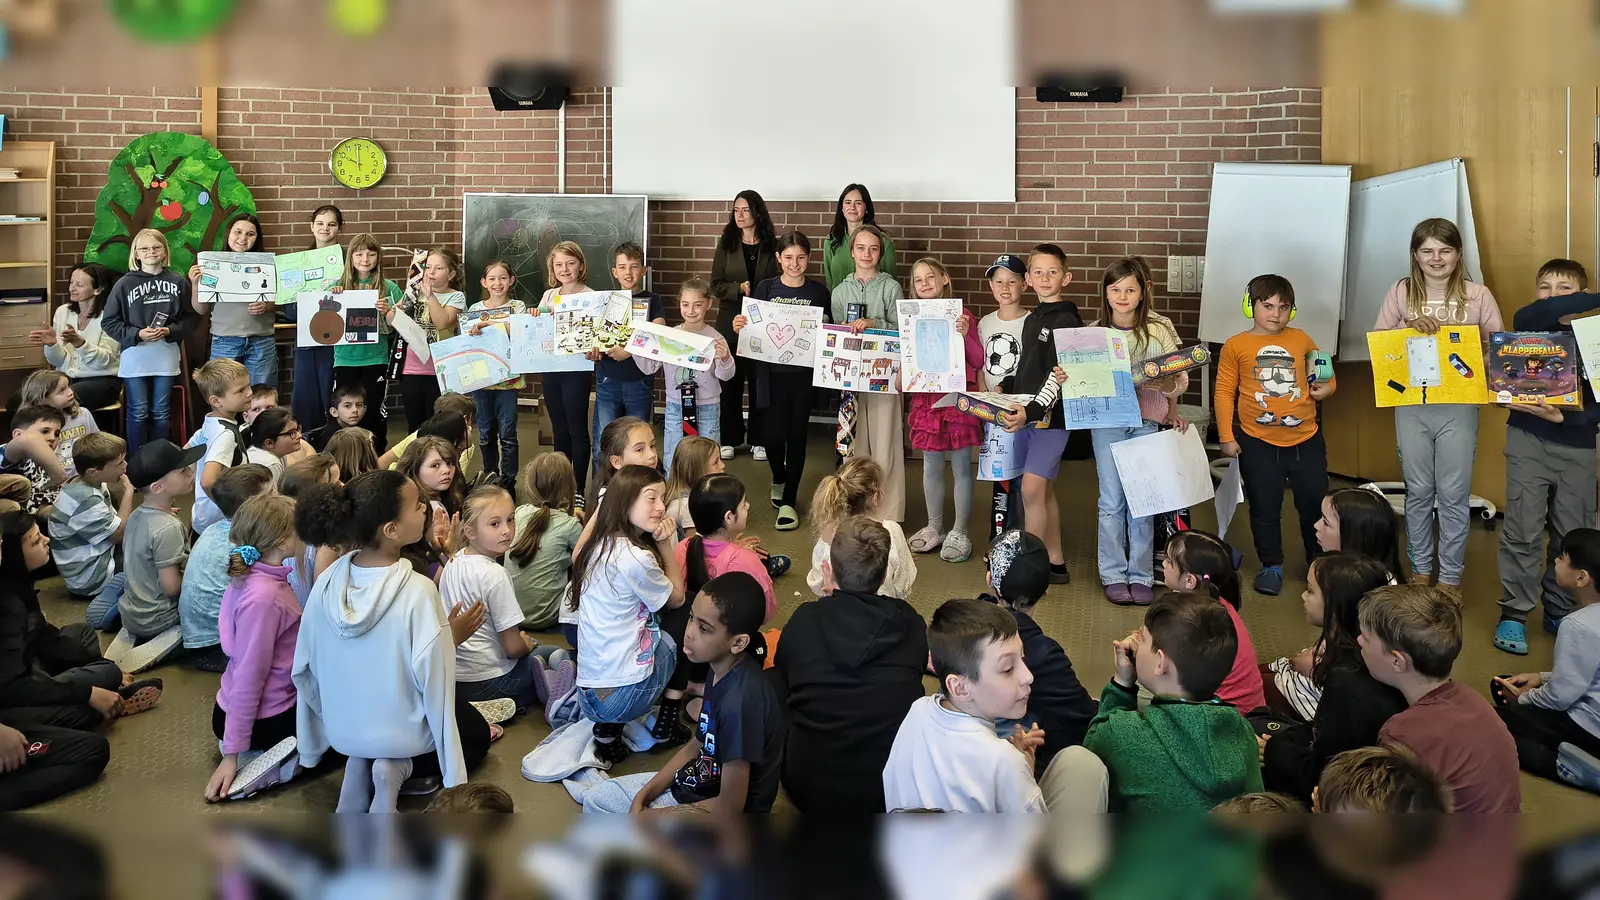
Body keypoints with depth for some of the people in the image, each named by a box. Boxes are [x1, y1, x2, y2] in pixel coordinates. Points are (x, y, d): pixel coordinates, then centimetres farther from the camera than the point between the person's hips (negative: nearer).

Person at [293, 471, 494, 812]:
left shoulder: (327, 583, -12)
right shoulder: (418, 592, -28)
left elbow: (306, 668, -1)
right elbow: (434, 680, -24)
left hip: (343, 729, 5)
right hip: (405, 731, -5)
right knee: (478, 734, 25)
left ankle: (361, 764, 7)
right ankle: (401, 767, -1)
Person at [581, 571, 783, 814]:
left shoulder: (740, 701, -32)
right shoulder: (721, 670, -3)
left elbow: (730, 807, -27)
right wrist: (643, 797, 0)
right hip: (697, 785, 10)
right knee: (595, 799, 15)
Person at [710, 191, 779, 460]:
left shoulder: (771, 246, 1)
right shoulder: (726, 244, 4)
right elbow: (716, 286, 0)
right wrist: (739, 288, -17)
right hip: (731, 323, 1)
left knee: (760, 383, 2)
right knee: (730, 382, 5)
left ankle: (758, 440, 12)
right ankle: (729, 439, 16)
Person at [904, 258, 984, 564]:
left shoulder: (963, 317, -4)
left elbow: (978, 361, -4)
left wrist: (965, 335, -19)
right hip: (927, 399, 4)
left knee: (961, 468, 2)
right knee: (931, 467, 13)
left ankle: (959, 533, 11)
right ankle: (934, 527, 27)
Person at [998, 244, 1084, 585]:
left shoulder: (1066, 320, -11)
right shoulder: (1031, 320, 14)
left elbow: (1060, 376, -20)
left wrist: (1032, 411, -29)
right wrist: (1003, 387, 9)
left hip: (1052, 415, -8)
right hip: (1025, 415, 8)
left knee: (1032, 488, -14)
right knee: (1042, 490, 12)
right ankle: (1055, 563, 22)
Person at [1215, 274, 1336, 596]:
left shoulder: (1301, 339, 6)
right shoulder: (1235, 346, -2)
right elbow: (1224, 392, 0)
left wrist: (1327, 387, 0)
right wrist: (1226, 437, -3)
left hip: (1305, 440, 2)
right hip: (1258, 443, -2)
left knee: (1315, 504, 10)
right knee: (1265, 508, 7)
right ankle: (1272, 566, 23)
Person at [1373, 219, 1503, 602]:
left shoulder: (1478, 295, -1)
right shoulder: (1401, 292, 2)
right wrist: (1411, 328, -16)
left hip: (1458, 406, -1)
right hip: (1412, 405, 1)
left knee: (1454, 494, 5)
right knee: (1418, 491, 12)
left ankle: (1450, 577, 18)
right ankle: (1421, 570, 27)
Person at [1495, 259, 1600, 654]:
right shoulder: (1527, 321, -1)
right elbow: (1552, 311, -26)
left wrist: (1564, 417, -23)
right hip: (1528, 440, -2)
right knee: (1523, 531, -5)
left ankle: (1560, 612, 22)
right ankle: (1513, 614, 4)